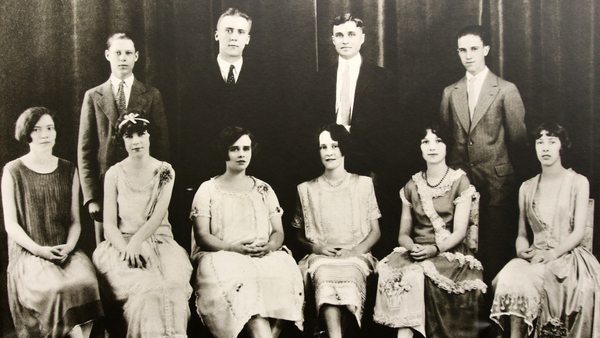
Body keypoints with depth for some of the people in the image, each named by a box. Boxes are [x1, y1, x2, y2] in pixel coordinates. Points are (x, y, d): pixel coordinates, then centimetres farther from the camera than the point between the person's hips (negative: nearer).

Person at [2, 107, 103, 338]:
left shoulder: (69, 171, 14)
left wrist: (69, 246, -7)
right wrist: (39, 249, -12)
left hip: (66, 251, 3)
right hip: (28, 252, -2)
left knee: (86, 282, -28)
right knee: (56, 288, -31)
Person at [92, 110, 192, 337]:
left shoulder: (164, 171, 7)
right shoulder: (114, 174, 7)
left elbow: (158, 216, -4)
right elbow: (109, 223, 2)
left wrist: (135, 244, -19)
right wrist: (126, 250, -16)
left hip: (158, 241, 0)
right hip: (121, 243, 0)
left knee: (172, 284, -31)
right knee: (144, 289, -31)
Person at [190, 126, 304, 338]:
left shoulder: (264, 190, 21)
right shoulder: (208, 190, 11)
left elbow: (278, 232, 15)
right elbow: (202, 236, 1)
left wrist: (268, 247, -10)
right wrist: (235, 248, -17)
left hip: (265, 257, 3)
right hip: (221, 256, -3)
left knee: (284, 272, -32)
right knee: (242, 280, -38)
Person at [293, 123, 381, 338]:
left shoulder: (363, 184, 14)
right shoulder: (307, 189, 16)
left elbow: (375, 231, 13)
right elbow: (299, 234, 19)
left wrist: (356, 250, -7)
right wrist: (315, 247, -4)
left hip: (355, 257, 0)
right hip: (320, 258, 0)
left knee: (348, 276, -37)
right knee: (325, 275, -37)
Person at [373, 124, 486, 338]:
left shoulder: (460, 181, 3)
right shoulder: (412, 186, 14)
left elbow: (459, 232, -5)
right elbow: (403, 233, 12)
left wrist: (435, 248, -23)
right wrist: (412, 246, -11)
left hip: (450, 252, -3)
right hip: (417, 252, 3)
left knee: (414, 273, -33)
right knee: (389, 269, -29)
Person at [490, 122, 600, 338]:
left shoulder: (578, 182, 5)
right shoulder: (527, 187, 16)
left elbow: (579, 232, -3)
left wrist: (552, 254, -18)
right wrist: (522, 246, -7)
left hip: (567, 256, -3)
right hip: (535, 256, 3)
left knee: (524, 280, -34)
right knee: (507, 277, -32)